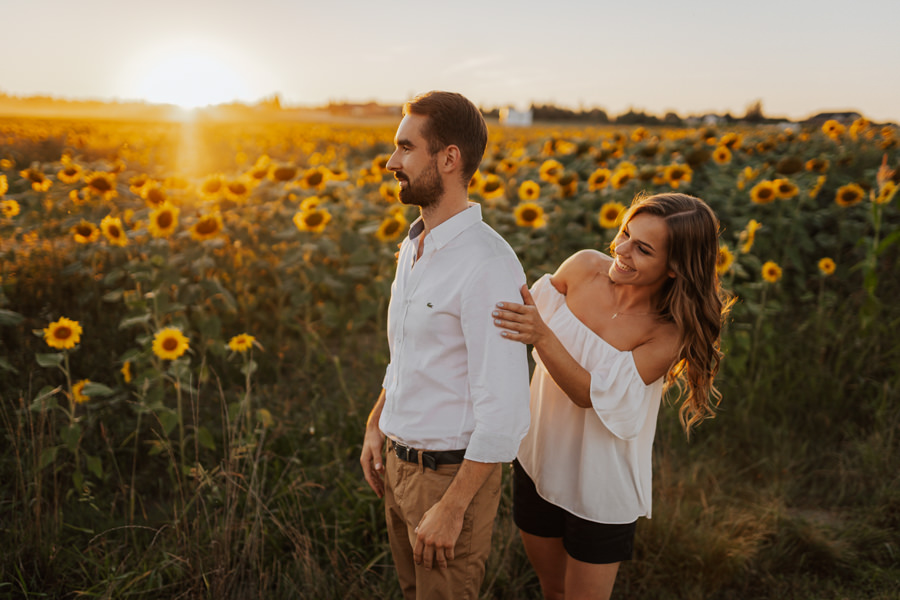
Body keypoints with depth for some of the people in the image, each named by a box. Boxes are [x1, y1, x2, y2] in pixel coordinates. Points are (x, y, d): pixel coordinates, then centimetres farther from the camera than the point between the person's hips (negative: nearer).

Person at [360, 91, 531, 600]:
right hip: (400, 462, 8)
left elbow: (504, 412, -25)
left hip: (454, 474, -8)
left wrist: (452, 510, -21)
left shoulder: (489, 266, -26)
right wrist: (376, 425, 14)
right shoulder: (415, 246, 4)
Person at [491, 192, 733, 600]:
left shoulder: (669, 332, -22)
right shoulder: (584, 267, -12)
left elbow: (592, 393, -27)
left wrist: (542, 336, -40)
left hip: (601, 487, -4)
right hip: (537, 463, 4)